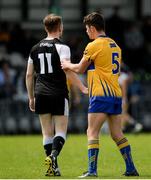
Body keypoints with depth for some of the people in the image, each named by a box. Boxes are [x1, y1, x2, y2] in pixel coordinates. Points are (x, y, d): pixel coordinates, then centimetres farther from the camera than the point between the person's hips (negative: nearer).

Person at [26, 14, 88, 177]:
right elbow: (68, 71, -17)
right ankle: (53, 155, -25)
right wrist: (83, 88, -11)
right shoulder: (62, 47, -5)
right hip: (58, 94, -4)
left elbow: (29, 75, 14)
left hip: (41, 95, 4)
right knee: (61, 131, 0)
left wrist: (31, 98, 21)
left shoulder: (35, 49, 12)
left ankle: (53, 168, 6)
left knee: (47, 133, 9)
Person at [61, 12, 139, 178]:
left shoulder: (94, 46, -8)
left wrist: (68, 65, 22)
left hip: (101, 96, -8)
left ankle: (92, 170, -14)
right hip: (116, 95, 8)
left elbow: (80, 69, 2)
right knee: (117, 134, 11)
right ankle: (131, 169, 8)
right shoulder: (114, 45, 15)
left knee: (92, 133, -6)